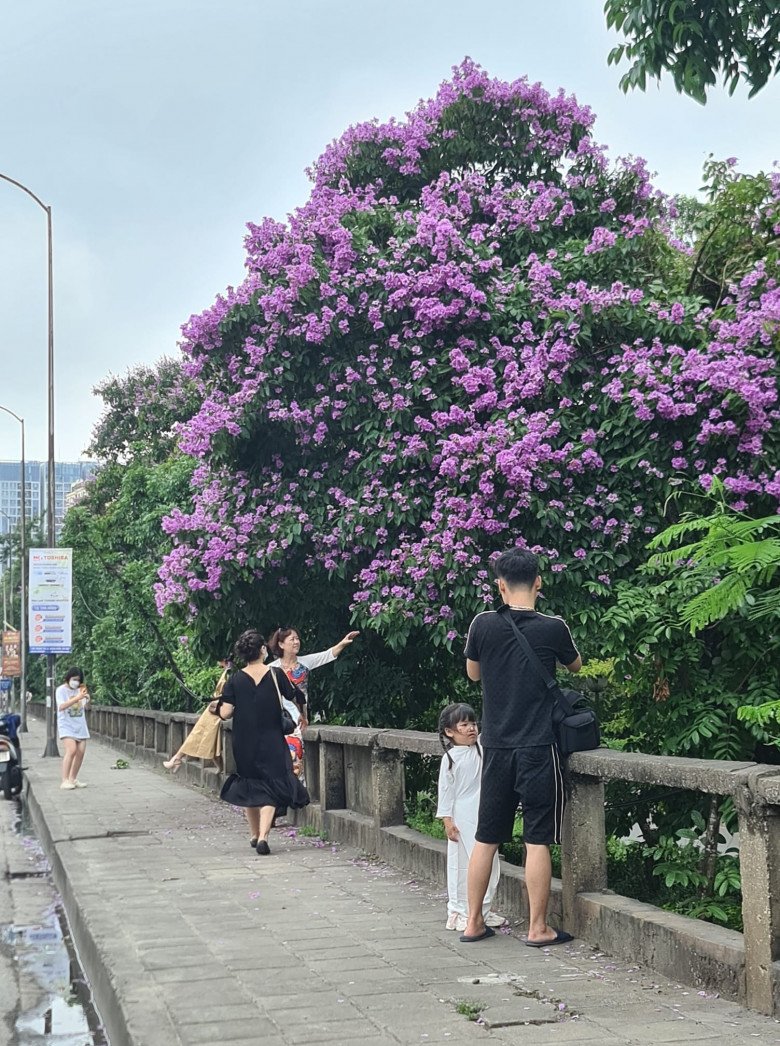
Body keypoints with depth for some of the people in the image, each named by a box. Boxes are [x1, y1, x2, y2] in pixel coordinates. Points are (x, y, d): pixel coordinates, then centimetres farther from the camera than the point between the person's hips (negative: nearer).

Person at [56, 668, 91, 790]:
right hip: (66, 725, -6)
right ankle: (65, 781, -19)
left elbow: (84, 707, 11)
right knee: (71, 750, -21)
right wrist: (77, 698, -29)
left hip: (80, 725, 6)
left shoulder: (80, 690, 9)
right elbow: (61, 706, -20)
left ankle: (73, 779, 15)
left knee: (80, 752, 1)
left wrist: (87, 699, -11)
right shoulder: (61, 690, -5)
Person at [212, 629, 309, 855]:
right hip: (271, 742, -2)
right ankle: (263, 836, -17)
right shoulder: (276, 674, -6)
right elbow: (294, 698, 7)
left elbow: (225, 713, -8)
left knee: (249, 786, 18)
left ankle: (254, 835, 27)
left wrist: (216, 707, 15)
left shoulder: (235, 680, -4)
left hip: (244, 744, 2)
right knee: (271, 788, -1)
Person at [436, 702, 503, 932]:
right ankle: (458, 913, 9)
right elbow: (445, 790, -6)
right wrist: (447, 820, -9)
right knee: (462, 864, 0)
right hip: (462, 820, -5)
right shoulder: (450, 758, -6)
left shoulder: (482, 749, 6)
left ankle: (483, 911, 19)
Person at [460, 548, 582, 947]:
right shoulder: (553, 628, -7)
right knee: (537, 839, 2)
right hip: (538, 748, -3)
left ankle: (474, 922, 18)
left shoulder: (483, 625, -3)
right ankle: (538, 928, 6)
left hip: (496, 746, 3)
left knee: (486, 838, 12)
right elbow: (575, 665, 14)